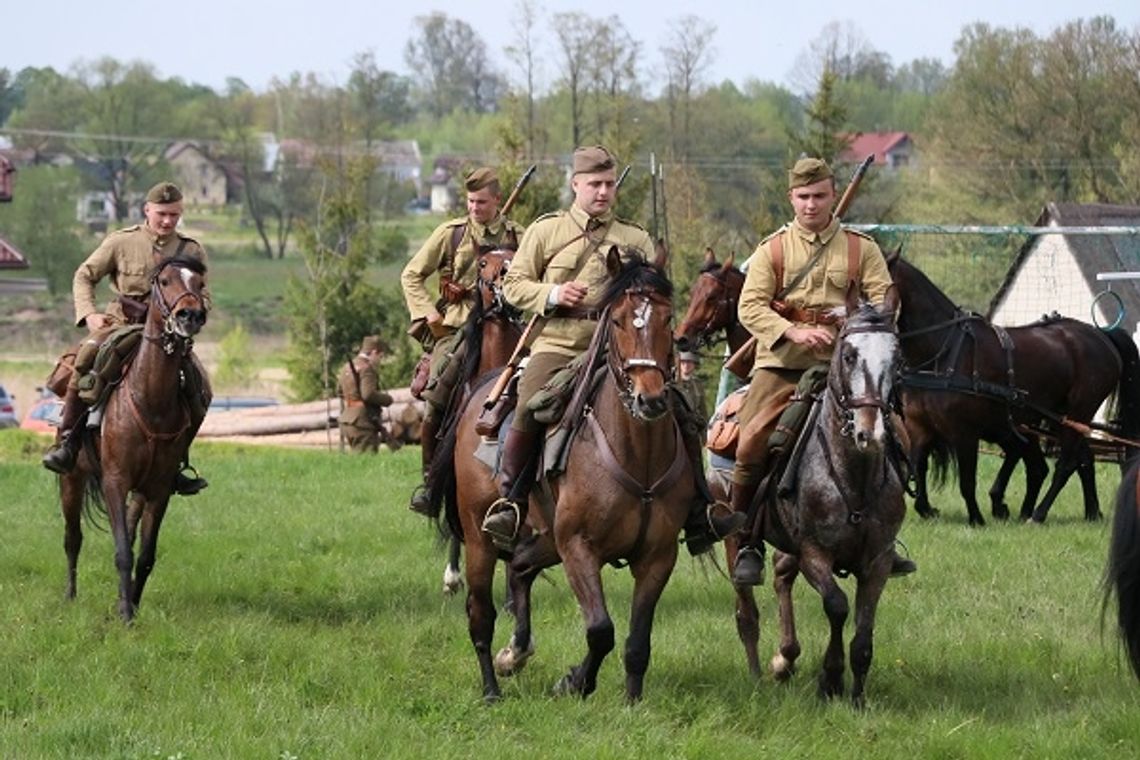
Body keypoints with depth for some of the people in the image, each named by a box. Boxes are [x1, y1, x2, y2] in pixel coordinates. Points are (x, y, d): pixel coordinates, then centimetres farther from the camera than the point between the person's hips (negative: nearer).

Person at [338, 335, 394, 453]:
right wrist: (387, 399, -9)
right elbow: (368, 394, -23)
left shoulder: (347, 367, 16)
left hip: (347, 420, 9)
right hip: (363, 421, -9)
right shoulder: (366, 368, -13)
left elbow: (340, 391, 26)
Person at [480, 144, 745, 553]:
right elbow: (513, 284, 10)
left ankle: (697, 515, -1)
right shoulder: (546, 231, 12)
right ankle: (510, 503, -16)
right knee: (530, 408, -28)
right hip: (559, 345, -2)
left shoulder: (636, 239, 18)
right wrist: (552, 294, -9)